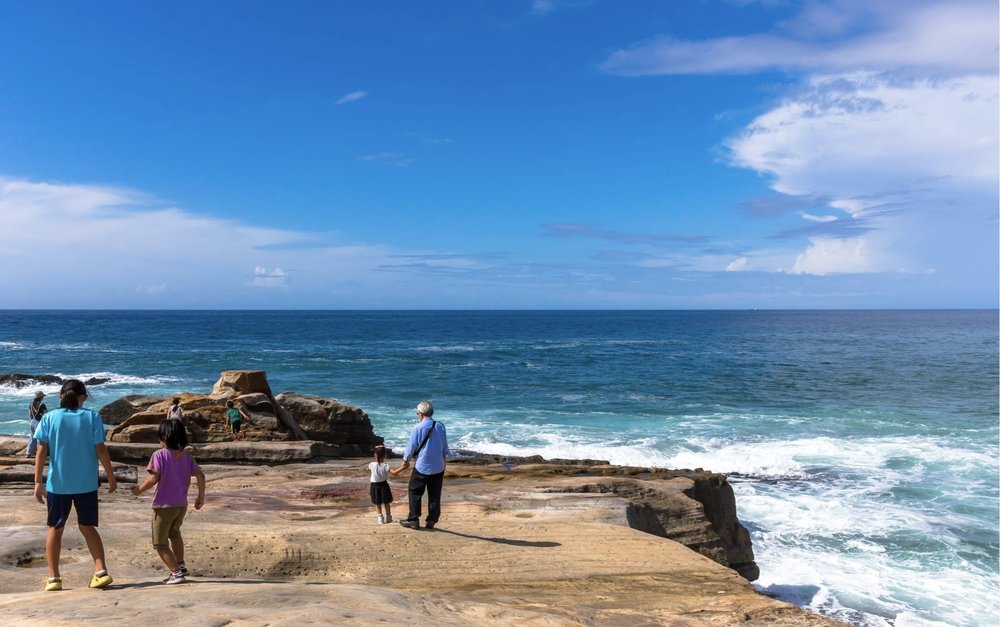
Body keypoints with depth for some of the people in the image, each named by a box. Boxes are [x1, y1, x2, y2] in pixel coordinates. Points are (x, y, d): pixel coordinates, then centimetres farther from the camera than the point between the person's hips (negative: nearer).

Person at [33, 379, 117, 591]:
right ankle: (101, 572, 3)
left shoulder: (49, 418, -3)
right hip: (86, 483, 0)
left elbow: (42, 452, -7)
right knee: (87, 527, 13)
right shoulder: (92, 417, -4)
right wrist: (111, 476, 4)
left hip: (58, 484, 0)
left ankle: (53, 578, 15)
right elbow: (101, 450, -5)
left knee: (55, 529, 15)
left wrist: (38, 482, -3)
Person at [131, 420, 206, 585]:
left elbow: (153, 479, -21)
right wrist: (201, 497, 9)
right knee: (174, 533, 31)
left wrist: (139, 490, -4)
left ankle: (176, 573, 1)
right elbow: (200, 475, -2)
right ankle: (180, 566, 36)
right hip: (182, 505, 6)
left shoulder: (160, 455, -14)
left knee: (160, 543, 7)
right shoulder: (186, 456, 2)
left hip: (164, 506, -6)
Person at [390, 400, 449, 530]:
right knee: (435, 495, 9)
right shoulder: (440, 426, -1)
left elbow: (411, 447, -3)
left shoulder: (418, 428, -12)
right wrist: (444, 461, 21)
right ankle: (431, 521, 13)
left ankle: (413, 520, 12)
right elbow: (445, 447, 7)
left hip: (422, 467, -4)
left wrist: (405, 461, 13)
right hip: (438, 467, 4)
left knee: (415, 493, 9)